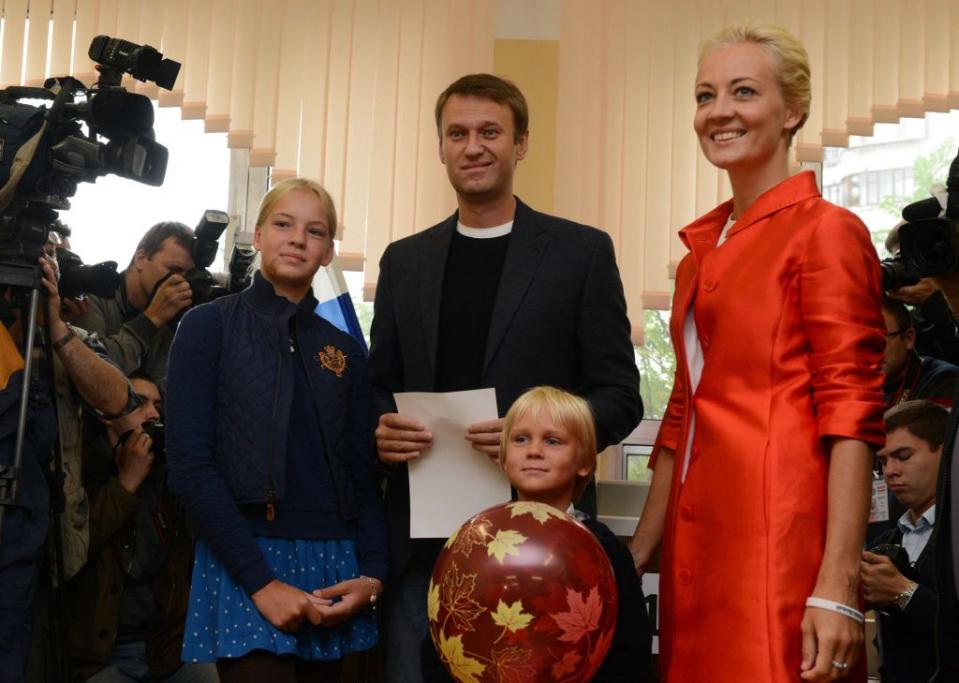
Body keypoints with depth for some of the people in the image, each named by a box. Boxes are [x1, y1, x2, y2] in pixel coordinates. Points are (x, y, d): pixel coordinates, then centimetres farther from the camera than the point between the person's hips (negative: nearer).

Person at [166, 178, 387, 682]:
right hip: (242, 563, -4)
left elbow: (362, 474, 10)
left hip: (333, 567, 4)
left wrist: (372, 575, -6)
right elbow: (190, 464, -10)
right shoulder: (208, 327, -1)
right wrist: (261, 581, -15)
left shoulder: (344, 350, 11)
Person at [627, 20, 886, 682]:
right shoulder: (702, 248, 16)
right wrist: (636, 558, 18)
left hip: (778, 535, -7)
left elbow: (851, 412, -12)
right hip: (697, 548, 7)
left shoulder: (824, 230, -6)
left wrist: (837, 585, -20)